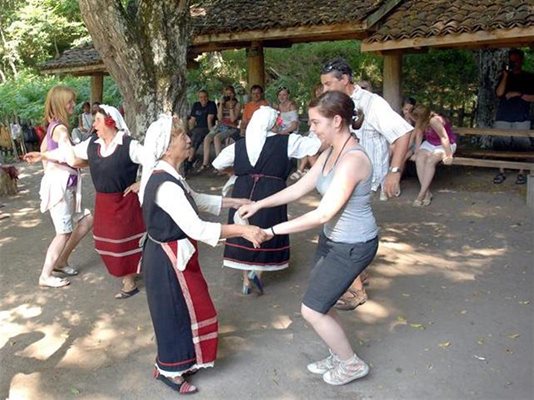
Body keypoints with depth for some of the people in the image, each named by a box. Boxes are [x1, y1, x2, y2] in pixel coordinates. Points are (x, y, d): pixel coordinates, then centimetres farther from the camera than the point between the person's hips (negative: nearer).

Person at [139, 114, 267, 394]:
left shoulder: (167, 176, 3)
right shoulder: (165, 185, -30)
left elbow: (196, 200, 16)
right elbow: (196, 228, -34)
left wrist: (237, 202, 13)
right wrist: (242, 230, -33)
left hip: (173, 253, 10)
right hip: (168, 258, -10)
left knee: (184, 308, 23)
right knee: (176, 312, 9)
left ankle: (177, 361, 42)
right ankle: (169, 370, 31)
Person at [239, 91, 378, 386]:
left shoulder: (352, 160, -28)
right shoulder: (330, 153, 2)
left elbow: (323, 214, -30)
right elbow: (300, 187, 7)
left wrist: (273, 230, -26)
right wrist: (259, 204, 1)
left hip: (352, 247, -9)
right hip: (332, 238, 9)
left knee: (311, 310, 0)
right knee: (319, 303, 17)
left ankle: (352, 364, 22)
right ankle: (339, 356, 39)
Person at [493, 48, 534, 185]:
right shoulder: (504, 76, 15)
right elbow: (499, 93, -2)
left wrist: (518, 94, -9)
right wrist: (505, 75, -5)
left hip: (522, 118, -2)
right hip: (503, 117, 2)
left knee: (521, 145, -6)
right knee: (501, 144, -3)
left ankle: (521, 173, 1)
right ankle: (501, 172, 4)